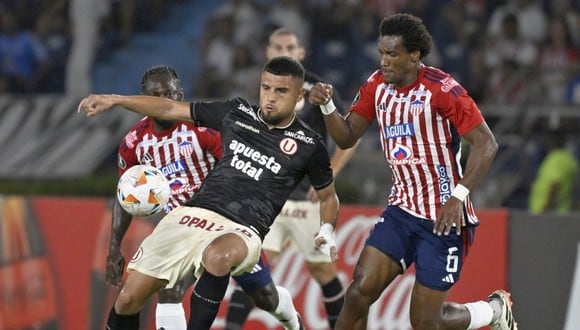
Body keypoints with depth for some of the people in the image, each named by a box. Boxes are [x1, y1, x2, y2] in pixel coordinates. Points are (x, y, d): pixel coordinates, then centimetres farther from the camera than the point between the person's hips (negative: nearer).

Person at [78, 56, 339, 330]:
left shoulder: (308, 145, 5)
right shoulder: (238, 112, 12)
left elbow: (328, 196, 21)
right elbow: (170, 109, 19)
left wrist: (326, 232, 1)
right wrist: (114, 100, 14)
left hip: (239, 232, -4)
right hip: (192, 214, 4)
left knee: (217, 256, -42)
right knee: (128, 299, -7)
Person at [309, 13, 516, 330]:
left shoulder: (440, 89, -17)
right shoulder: (378, 84, 2)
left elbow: (486, 143, -18)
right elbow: (347, 137, 7)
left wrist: (458, 196, -26)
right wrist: (326, 106, -13)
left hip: (444, 217, -6)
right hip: (401, 209, 6)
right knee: (359, 292, -10)